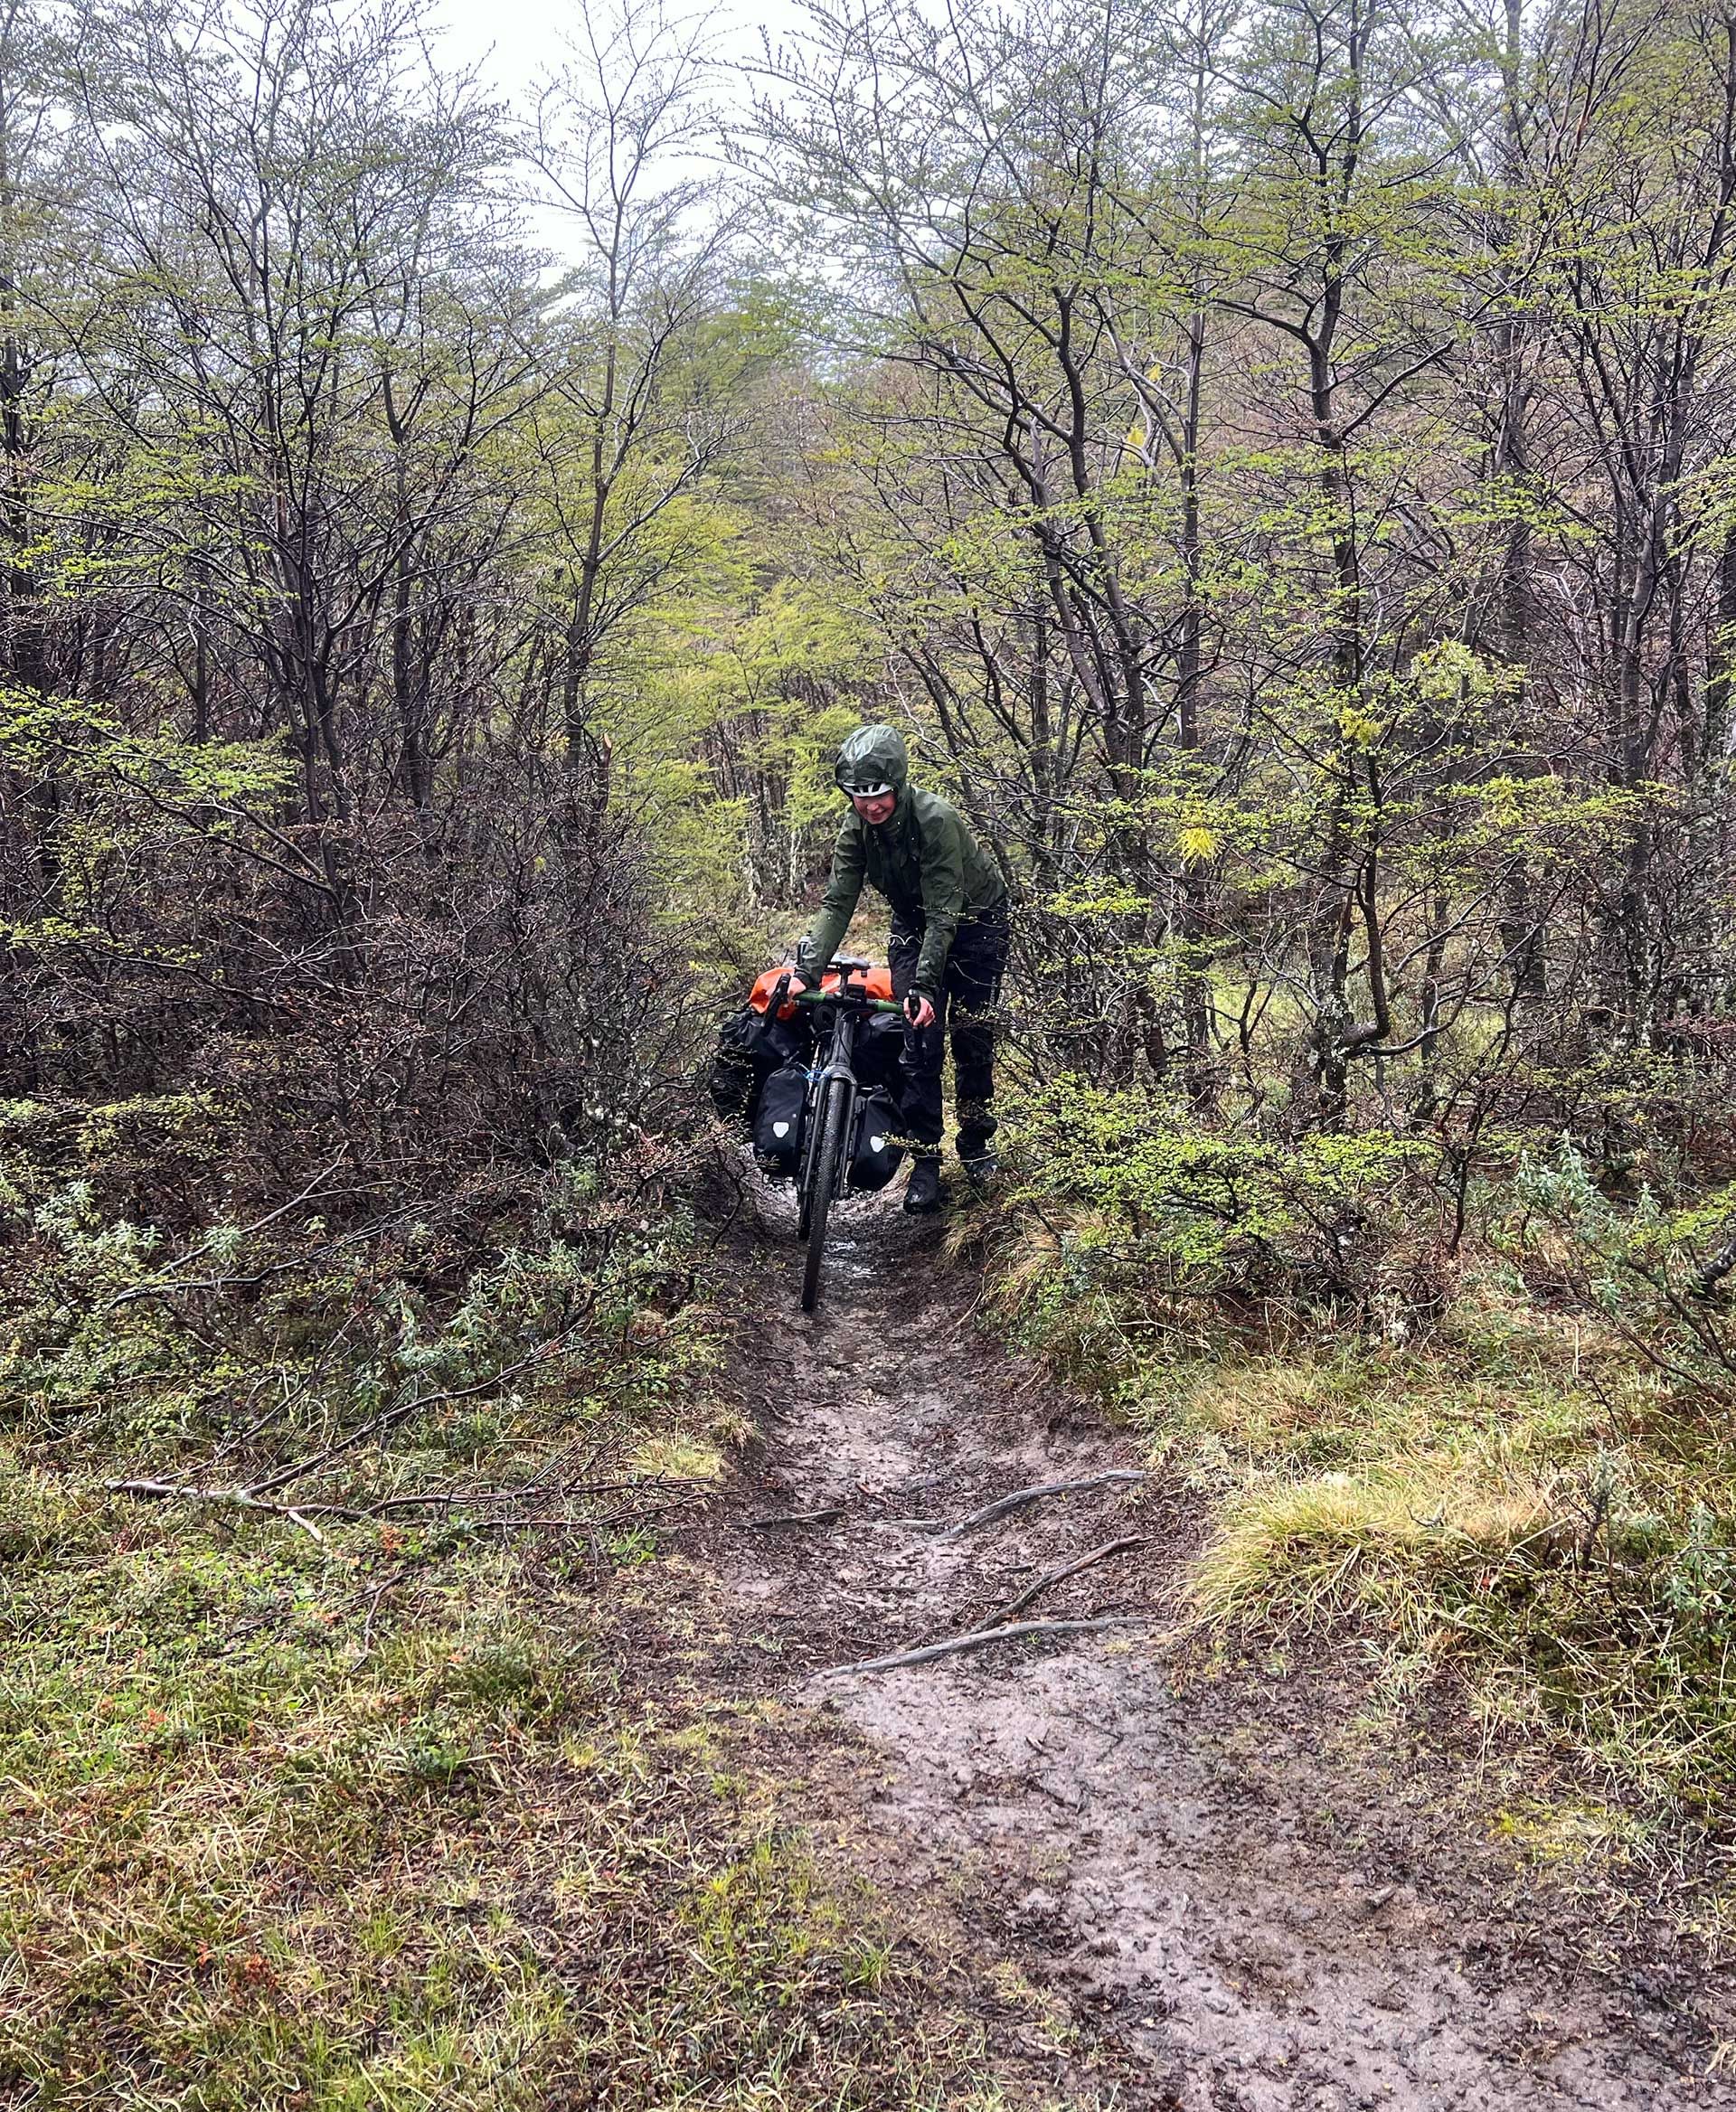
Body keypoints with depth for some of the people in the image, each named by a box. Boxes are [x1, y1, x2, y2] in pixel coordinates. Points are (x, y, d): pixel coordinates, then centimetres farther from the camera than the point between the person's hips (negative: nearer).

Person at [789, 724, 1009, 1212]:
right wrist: (807, 972, -28)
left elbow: (943, 911, -34)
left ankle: (975, 1144, 17)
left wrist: (925, 984, -40)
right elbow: (837, 904, -17)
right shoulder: (856, 831, -16)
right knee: (917, 1042, -7)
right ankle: (925, 1161, -3)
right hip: (914, 924, 4)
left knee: (971, 1036, -3)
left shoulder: (936, 819, -32)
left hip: (974, 920, -4)